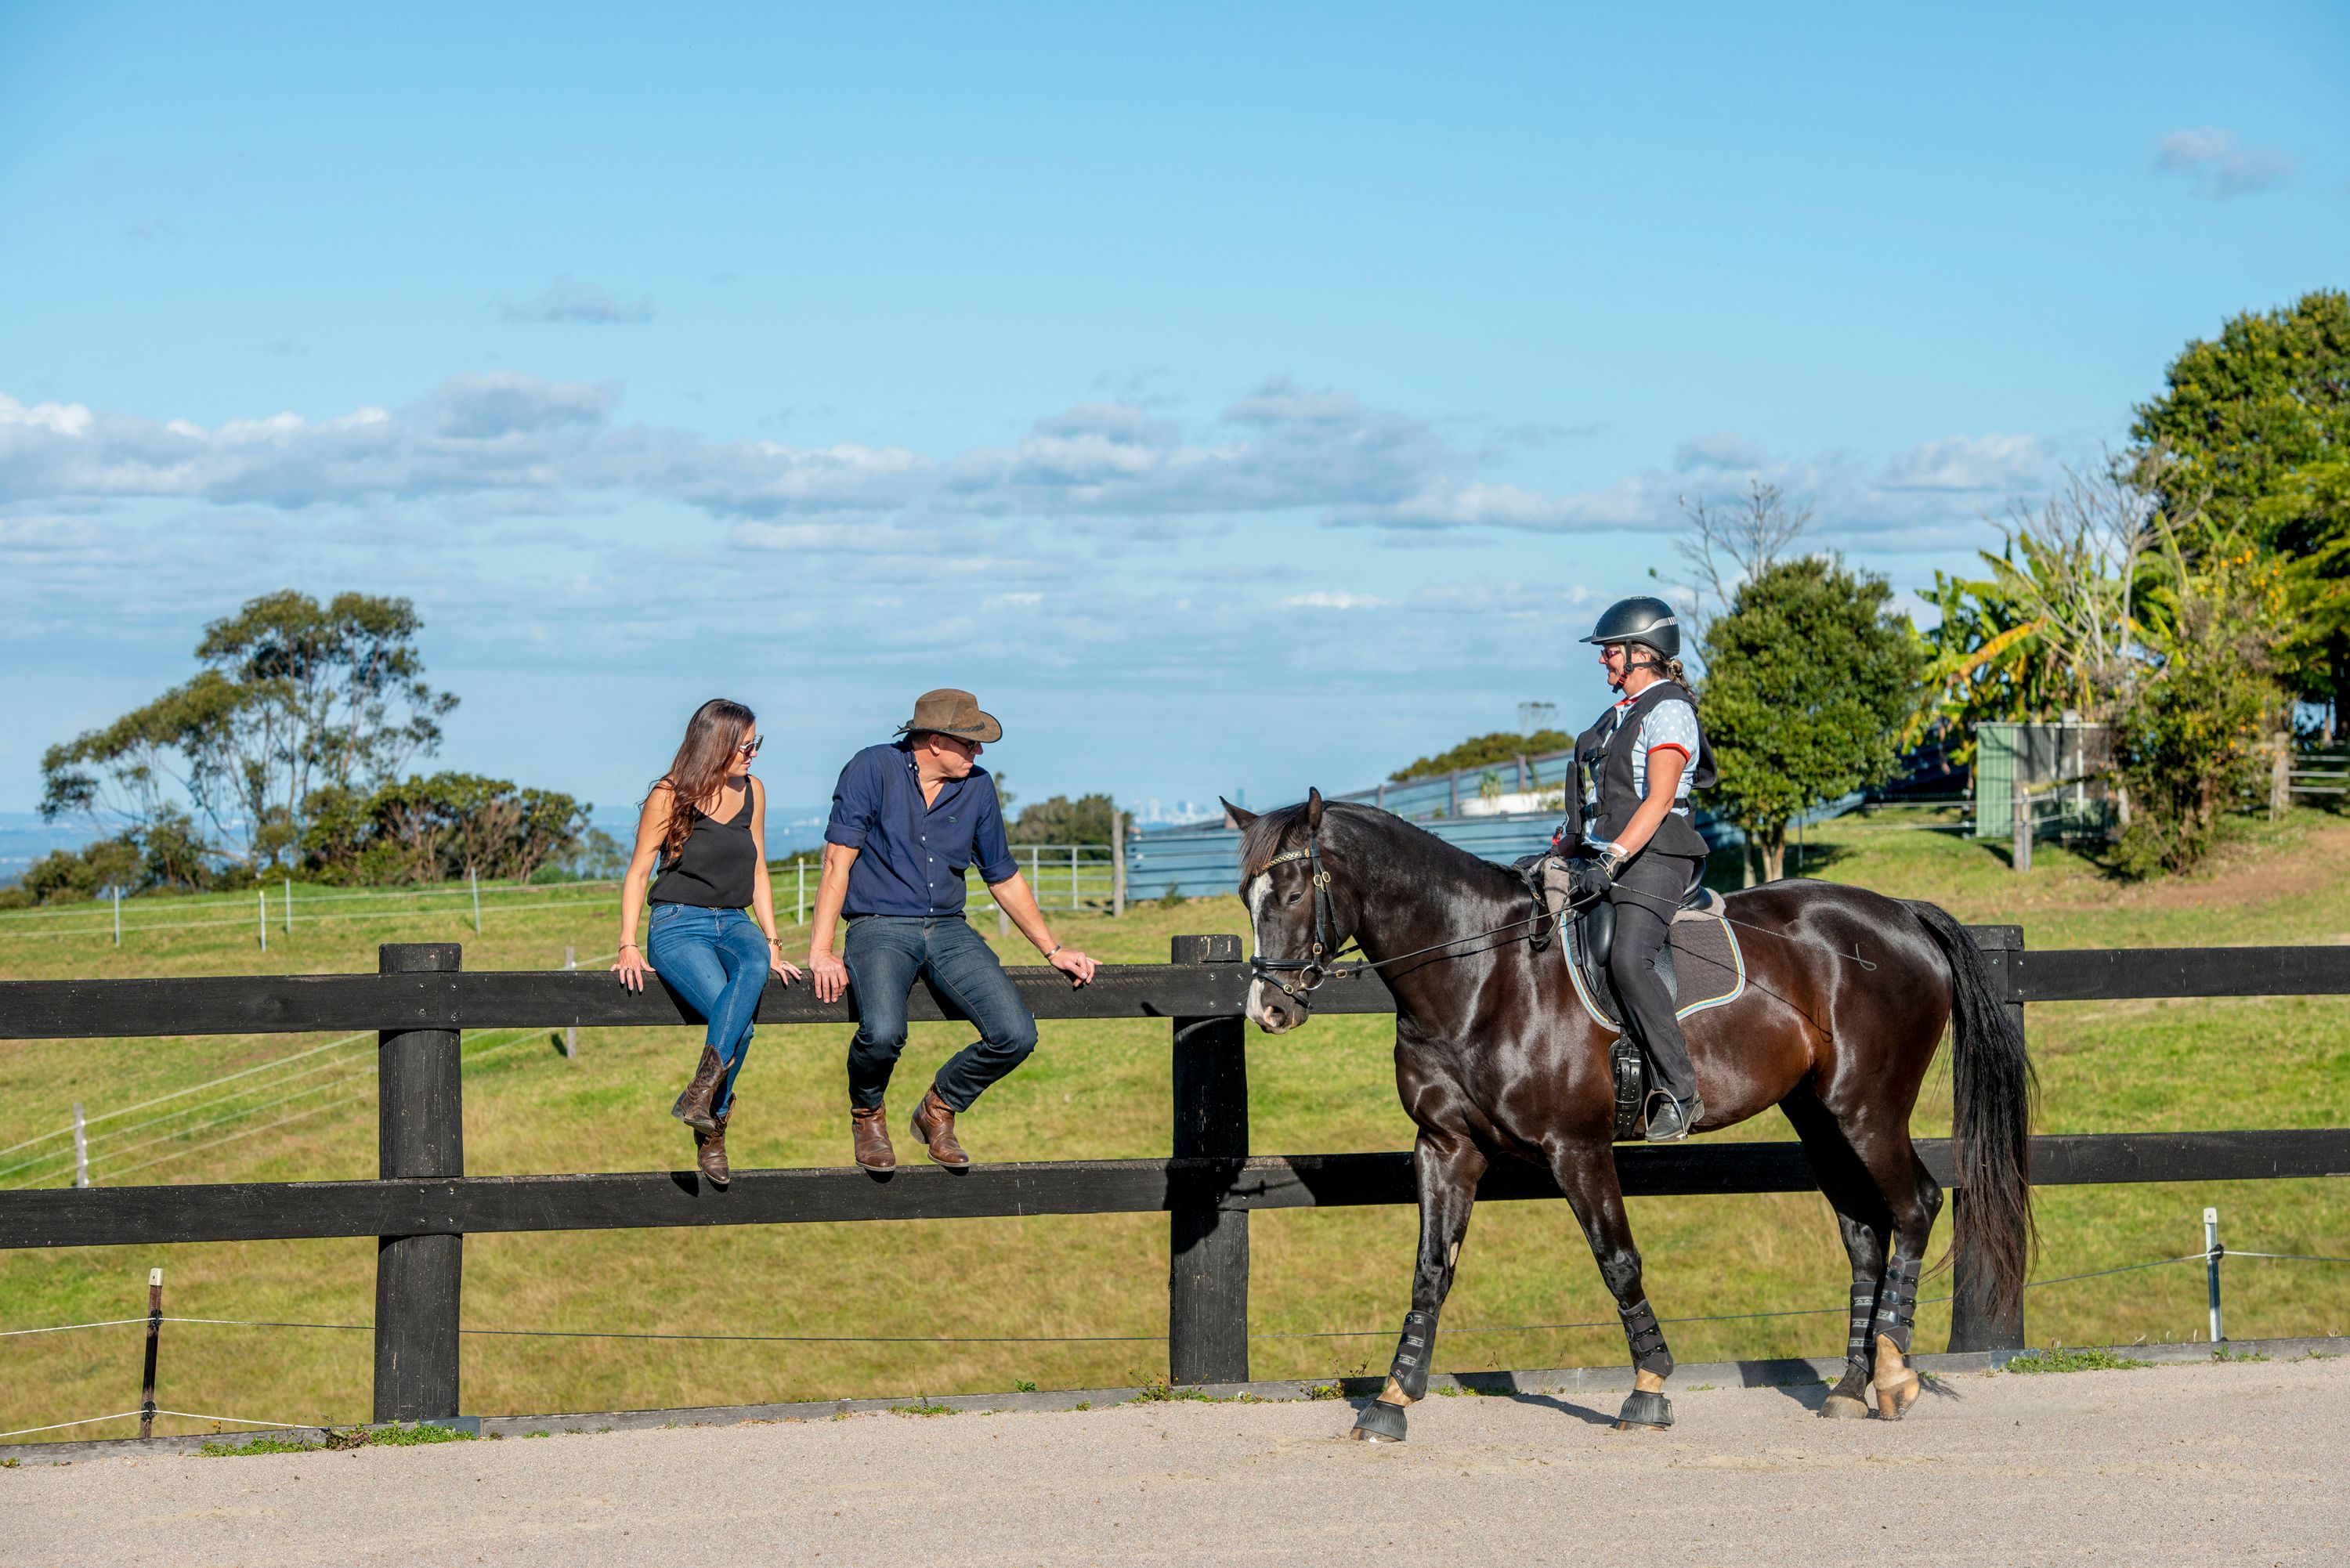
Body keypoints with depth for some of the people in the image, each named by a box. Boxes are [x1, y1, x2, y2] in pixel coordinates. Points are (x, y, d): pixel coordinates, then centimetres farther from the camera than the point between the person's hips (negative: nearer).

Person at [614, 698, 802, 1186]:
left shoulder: (751, 792, 11)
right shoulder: (670, 796, -3)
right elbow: (638, 872, -1)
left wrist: (772, 945, 8)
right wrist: (628, 946, -11)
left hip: (734, 924, 4)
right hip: (679, 926, -4)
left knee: (755, 967, -37)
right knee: (739, 1023, -32)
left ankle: (702, 1091, -42)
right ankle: (711, 1132, -25)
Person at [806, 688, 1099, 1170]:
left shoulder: (977, 787, 8)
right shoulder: (873, 769, -6)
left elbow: (1004, 877, 18)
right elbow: (839, 861, -10)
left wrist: (1053, 950, 18)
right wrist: (820, 951, -17)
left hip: (949, 931, 4)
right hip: (880, 928, -4)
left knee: (1016, 1035, -18)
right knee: (883, 1034, -34)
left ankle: (939, 1108, 11)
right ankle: (867, 1113, 2)